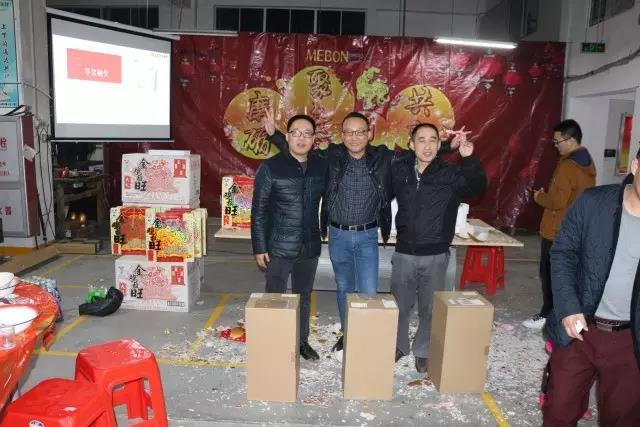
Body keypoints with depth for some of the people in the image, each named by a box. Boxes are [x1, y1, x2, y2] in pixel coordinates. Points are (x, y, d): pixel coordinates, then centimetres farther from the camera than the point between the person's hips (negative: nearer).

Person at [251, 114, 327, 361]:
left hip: (310, 248, 4)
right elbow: (259, 211, -8)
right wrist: (259, 247, -10)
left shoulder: (321, 166, 1)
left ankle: (302, 341, 34)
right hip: (278, 248, -3)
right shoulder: (271, 167, -10)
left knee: (304, 297, 17)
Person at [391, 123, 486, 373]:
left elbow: (478, 188, -19)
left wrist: (469, 159, -32)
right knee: (400, 305, 15)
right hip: (404, 252, 2)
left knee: (430, 308, 12)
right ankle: (398, 345, 36)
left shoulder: (451, 174, -6)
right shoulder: (399, 171, 0)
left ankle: (423, 351, 32)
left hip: (436, 255, -1)